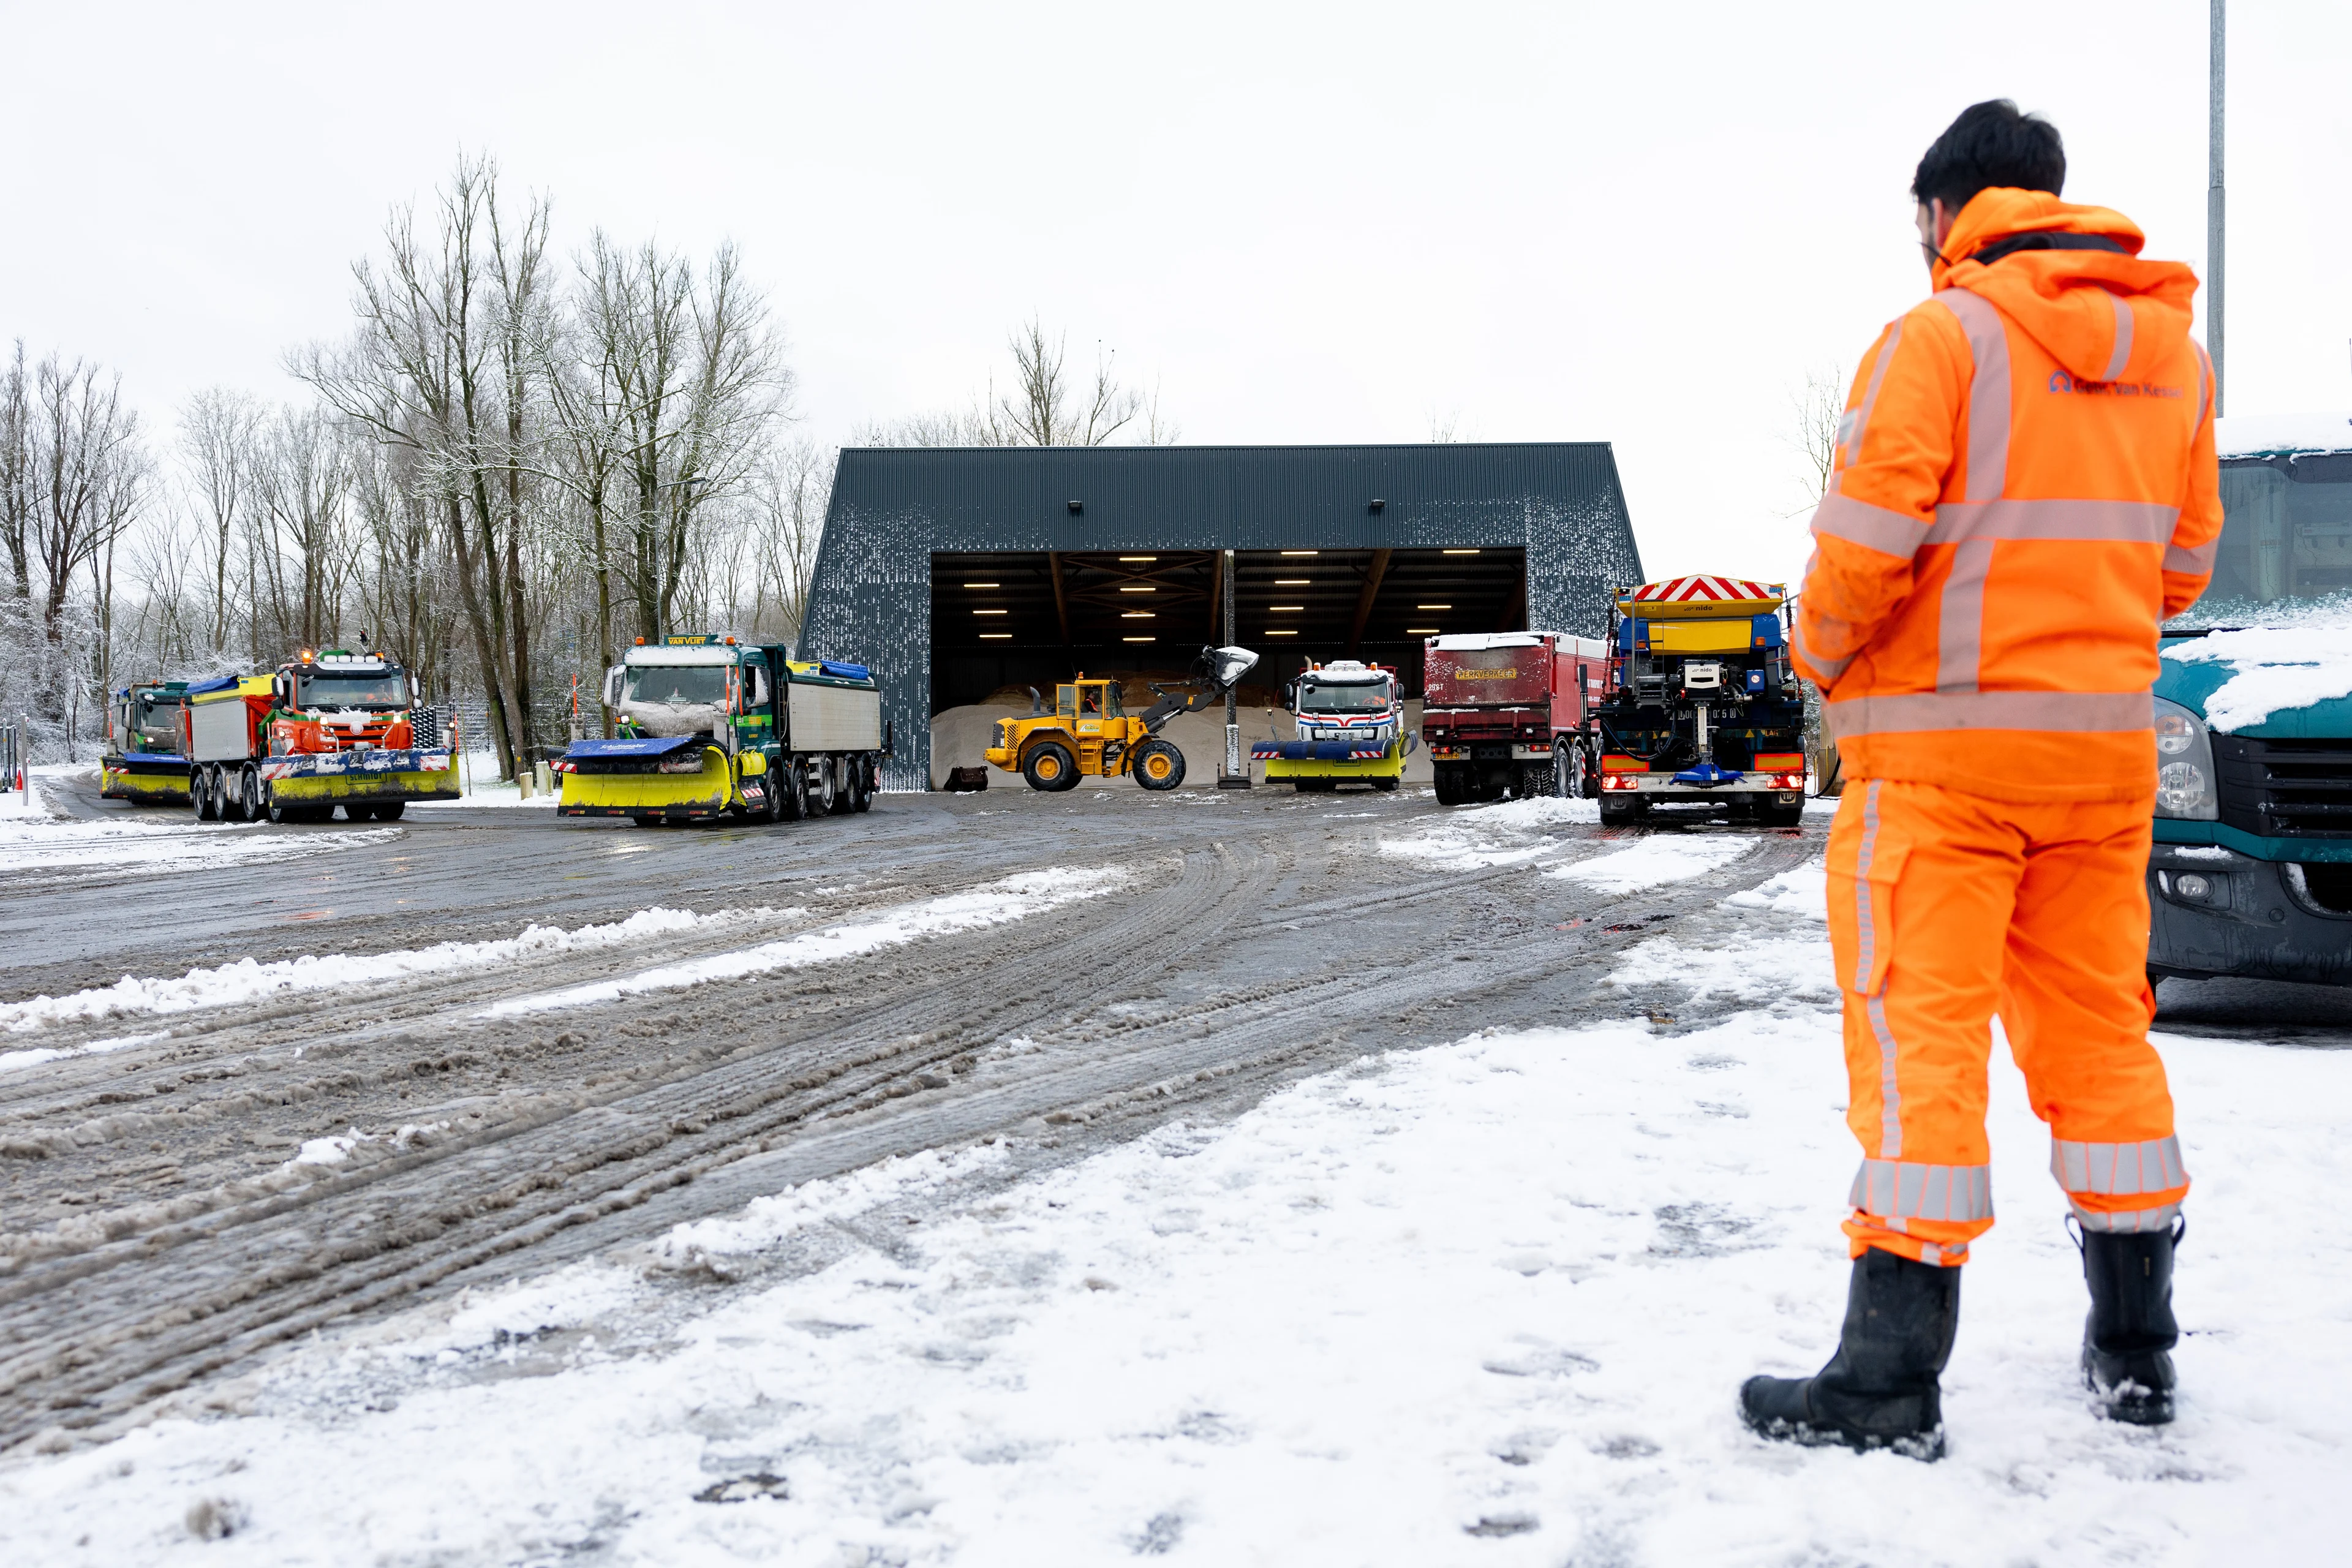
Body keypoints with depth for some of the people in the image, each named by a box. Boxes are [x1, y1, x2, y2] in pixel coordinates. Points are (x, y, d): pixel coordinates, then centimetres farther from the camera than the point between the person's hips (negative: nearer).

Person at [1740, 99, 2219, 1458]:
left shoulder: (1939, 338, -10)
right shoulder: (2173, 354, 11)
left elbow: (1867, 543, -17)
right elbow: (2184, 564, 15)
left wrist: (1821, 651, 1)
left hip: (1940, 746, -6)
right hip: (2104, 741, 7)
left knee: (1920, 1034, -5)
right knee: (2097, 1024, 14)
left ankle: (1894, 1373, -3)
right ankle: (2136, 1346, 23)